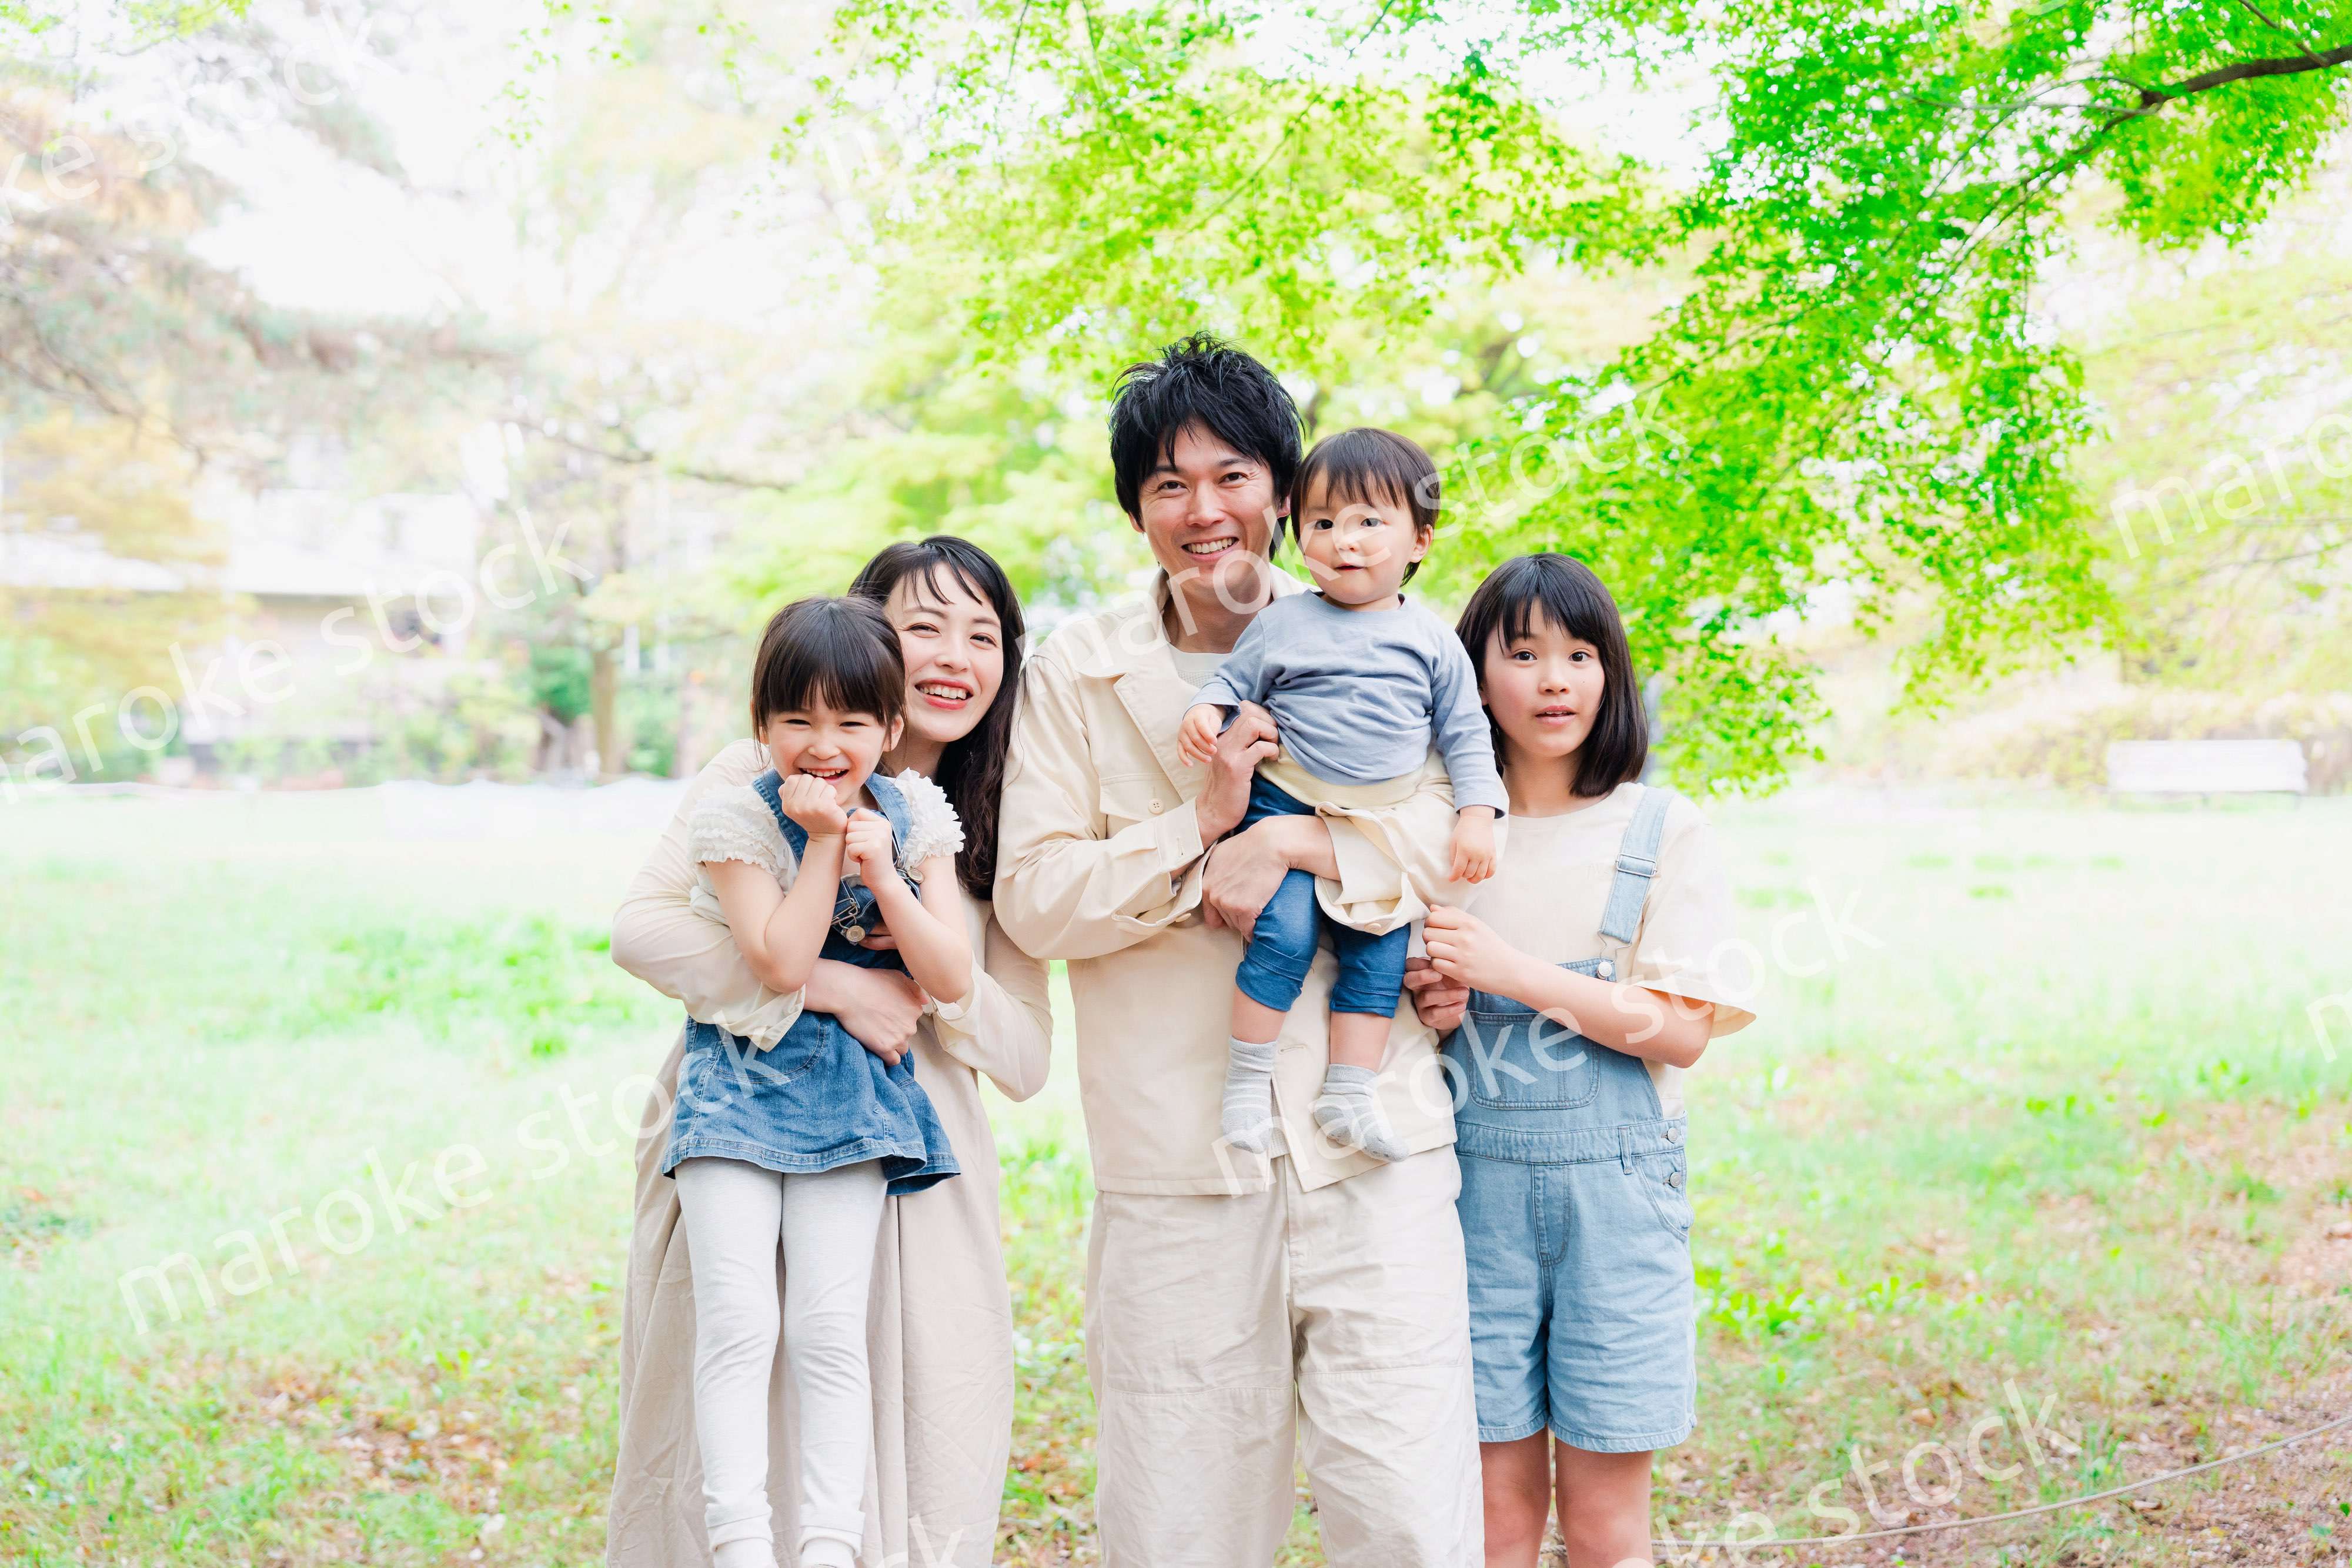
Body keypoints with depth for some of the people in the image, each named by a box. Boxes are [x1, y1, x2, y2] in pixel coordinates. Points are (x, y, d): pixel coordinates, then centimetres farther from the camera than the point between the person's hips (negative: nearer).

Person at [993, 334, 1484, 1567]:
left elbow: (1456, 828, 0)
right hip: (1174, 1163, 0)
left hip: (1371, 1141, 0)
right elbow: (1032, 899, 0)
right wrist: (1199, 828, -13)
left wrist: (1301, 841, -15)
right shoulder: (1078, 673, 7)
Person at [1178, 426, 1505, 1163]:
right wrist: (1205, 713, -14)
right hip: (1285, 811, -3)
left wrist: (1478, 816, -2)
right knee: (1284, 936, -18)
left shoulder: (1434, 641, 7)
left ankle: (1349, 1093, 9)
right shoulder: (1284, 623, 3)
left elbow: (1465, 735, 9)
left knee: (1379, 955, -1)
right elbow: (1231, 680, 8)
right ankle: (1246, 1080, -6)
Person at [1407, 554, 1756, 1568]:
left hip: (1614, 1176, -2)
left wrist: (1516, 973, -16)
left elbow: (1681, 1030, -7)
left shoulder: (1662, 830, 0)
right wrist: (1424, 1009, -6)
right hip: (1477, 1176, 2)